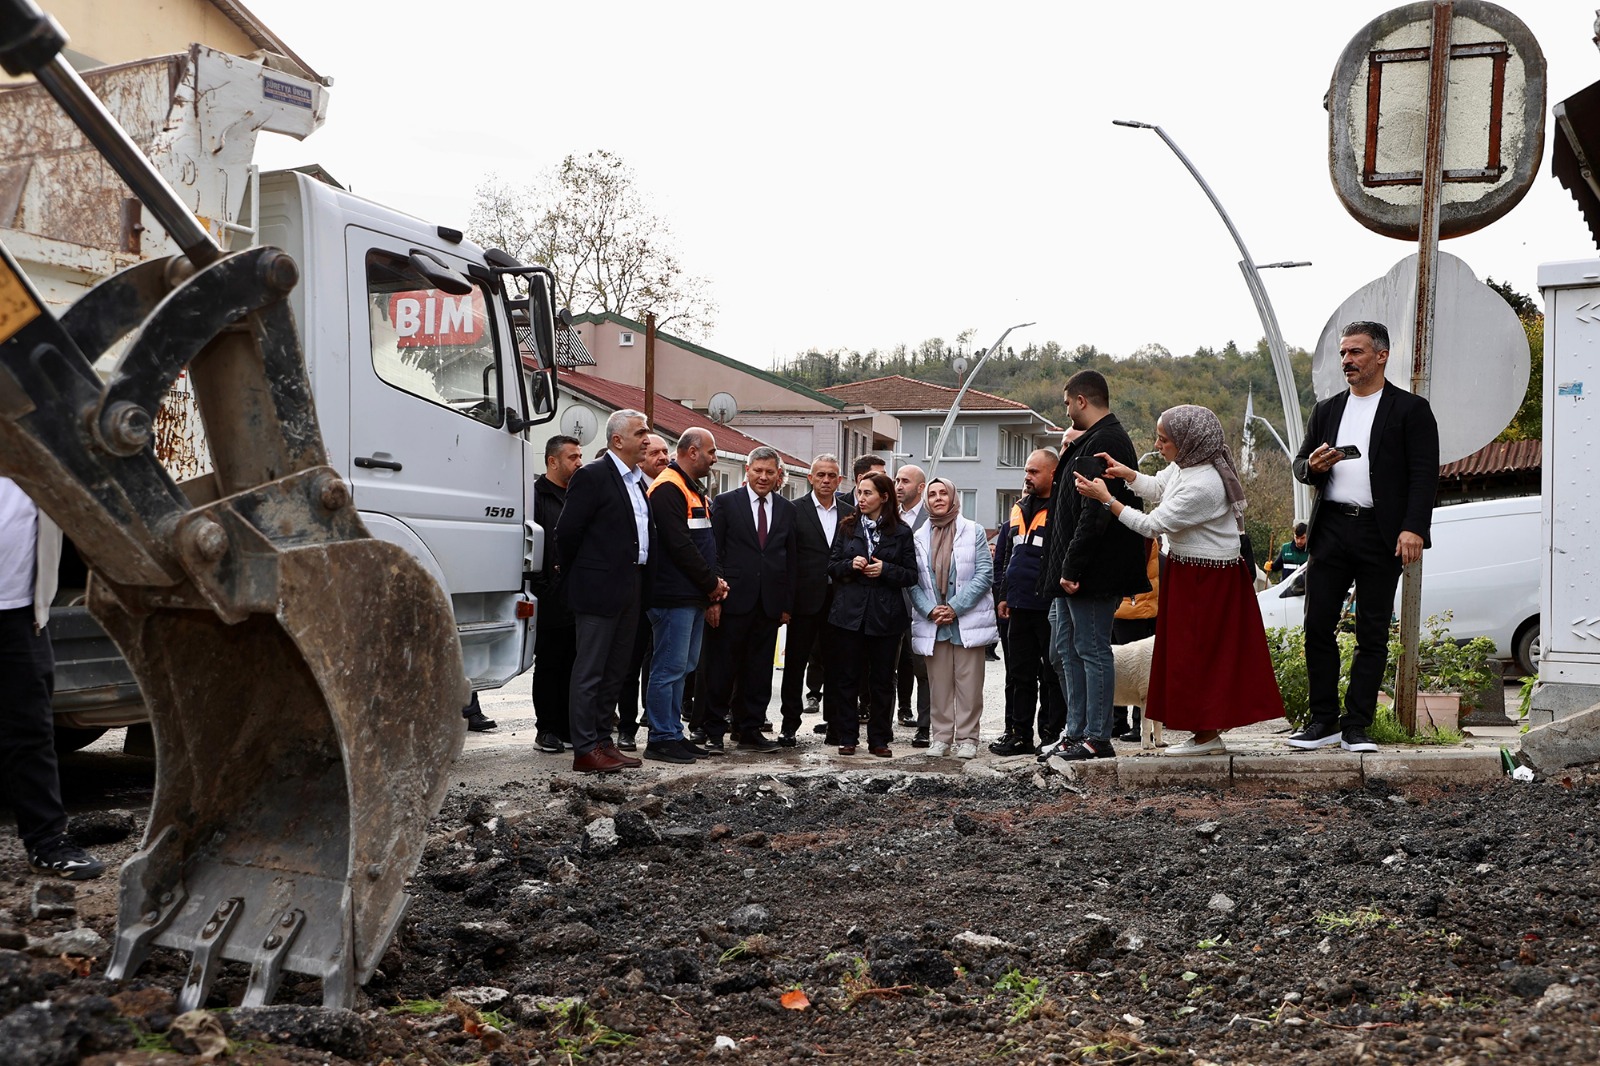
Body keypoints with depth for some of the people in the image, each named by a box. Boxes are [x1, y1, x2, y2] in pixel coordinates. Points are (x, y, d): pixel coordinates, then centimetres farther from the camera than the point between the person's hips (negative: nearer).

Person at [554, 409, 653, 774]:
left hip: (629, 590, 8)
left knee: (615, 672, 13)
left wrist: (638, 580, 15)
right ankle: (585, 750, 1)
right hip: (599, 590, -8)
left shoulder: (639, 481, 15)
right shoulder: (592, 476, -11)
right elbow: (567, 532, -12)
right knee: (589, 672, -3)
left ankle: (603, 741, 21)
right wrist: (580, 575, -1)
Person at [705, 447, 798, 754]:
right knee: (722, 669, 1)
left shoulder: (787, 510, 12)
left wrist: (787, 604, 7)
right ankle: (714, 732, 9)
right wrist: (713, 598, -9)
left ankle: (750, 731, 16)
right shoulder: (725, 503, 1)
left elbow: (791, 559, 12)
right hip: (733, 600, -3)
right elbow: (713, 553, -3)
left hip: (770, 603, 4)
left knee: (759, 671, 8)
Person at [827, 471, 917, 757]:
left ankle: (879, 739, 13)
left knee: (882, 679, 4)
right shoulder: (848, 527, 9)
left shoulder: (900, 532, 2)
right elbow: (832, 567, 9)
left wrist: (886, 570, -14)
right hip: (850, 612, 1)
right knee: (848, 678, 3)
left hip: (885, 615, -1)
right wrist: (850, 564, -10)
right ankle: (847, 737, 11)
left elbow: (911, 575, 2)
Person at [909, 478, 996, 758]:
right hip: (931, 623, 2)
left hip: (967, 620, -2)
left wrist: (955, 607, -11)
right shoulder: (919, 537, 9)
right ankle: (941, 737, 12)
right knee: (938, 683, 5)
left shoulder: (973, 531, 2)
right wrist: (930, 610, -10)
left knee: (969, 683, -2)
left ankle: (967, 738, 4)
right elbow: (913, 581, 6)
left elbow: (985, 574, -4)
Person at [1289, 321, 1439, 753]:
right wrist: (1312, 466, -5)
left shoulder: (1410, 409, 2)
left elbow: (1424, 474, -5)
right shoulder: (1326, 410, 17)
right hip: (1331, 530, 4)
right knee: (1318, 627, 1)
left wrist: (1413, 528, -17)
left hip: (1381, 534, -4)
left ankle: (1356, 726, 8)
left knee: (1372, 634, 1)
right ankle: (1324, 721, 10)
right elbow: (1300, 465, 19)